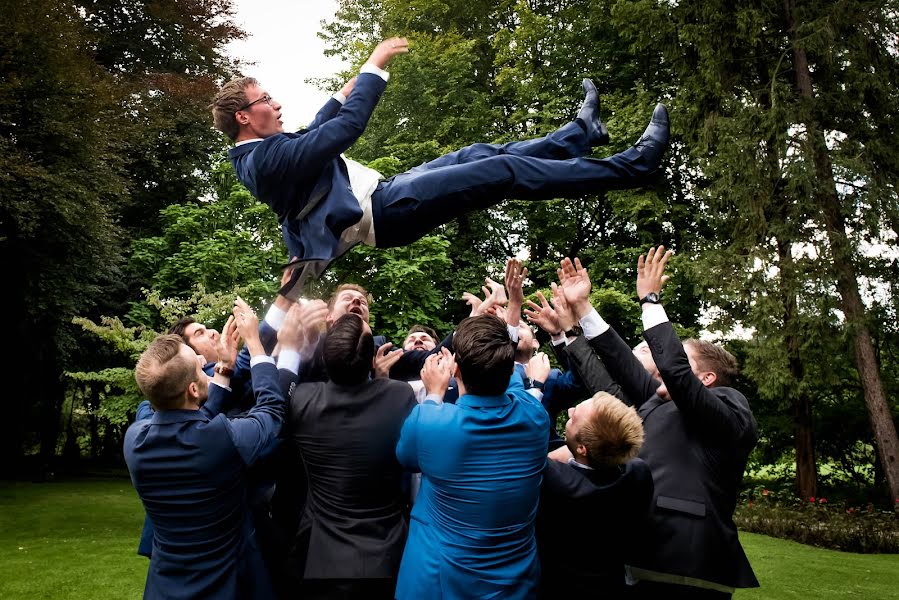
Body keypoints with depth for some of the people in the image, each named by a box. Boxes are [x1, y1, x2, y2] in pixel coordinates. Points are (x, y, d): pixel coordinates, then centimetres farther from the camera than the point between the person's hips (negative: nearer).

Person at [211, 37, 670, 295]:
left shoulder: (261, 151, 13)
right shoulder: (264, 158, -18)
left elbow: (313, 132, 32)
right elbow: (346, 129, -25)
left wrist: (344, 92, 26)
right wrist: (374, 67, -15)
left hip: (380, 196, 11)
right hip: (384, 210, -11)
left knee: (478, 155, 12)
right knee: (504, 171, -13)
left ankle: (581, 132, 25)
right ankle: (629, 166, -6)